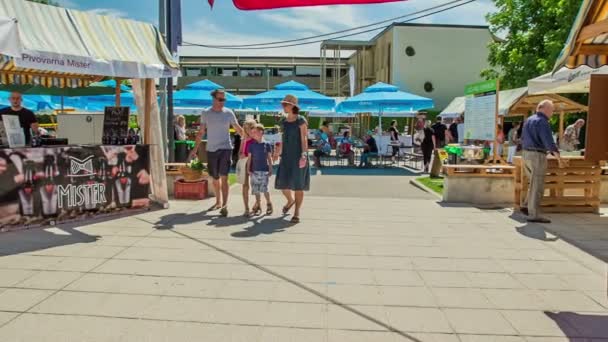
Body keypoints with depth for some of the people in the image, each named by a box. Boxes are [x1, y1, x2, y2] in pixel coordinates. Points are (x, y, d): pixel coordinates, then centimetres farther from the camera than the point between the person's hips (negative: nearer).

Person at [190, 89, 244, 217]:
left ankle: (224, 205, -12)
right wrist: (195, 149, 7)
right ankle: (218, 202, 30)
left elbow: (238, 128, 9)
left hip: (225, 148, -2)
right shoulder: (205, 113, 3)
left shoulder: (229, 113, 0)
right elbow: (201, 133, 9)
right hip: (211, 149, 2)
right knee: (215, 178, 13)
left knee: (223, 177, -12)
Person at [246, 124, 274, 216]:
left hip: (264, 170, -2)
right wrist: (248, 169, -2)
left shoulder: (267, 144, -1)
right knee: (256, 189, 6)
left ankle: (269, 204, 14)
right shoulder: (251, 145, 3)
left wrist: (271, 169, -1)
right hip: (254, 170, 2)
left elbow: (269, 158, 2)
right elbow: (249, 158, 4)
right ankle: (258, 206, 18)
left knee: (264, 188, -6)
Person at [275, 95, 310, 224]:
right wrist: (280, 154, 18)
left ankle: (297, 213, 6)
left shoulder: (301, 120, -7)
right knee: (282, 182, 4)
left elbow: (304, 139, -13)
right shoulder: (284, 121, 11)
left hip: (298, 156, -6)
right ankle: (290, 200, 34)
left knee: (298, 184, -2)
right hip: (286, 156, 6)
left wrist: (304, 155, -23)